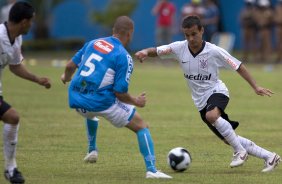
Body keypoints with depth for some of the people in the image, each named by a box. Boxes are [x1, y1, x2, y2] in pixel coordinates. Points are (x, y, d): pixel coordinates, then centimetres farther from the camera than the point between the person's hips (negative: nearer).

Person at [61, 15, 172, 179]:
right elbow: (120, 93, -12)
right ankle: (152, 170, -2)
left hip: (76, 100, 6)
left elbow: (70, 65, 13)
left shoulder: (93, 43, 8)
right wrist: (137, 102, 7)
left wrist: (66, 77, 36)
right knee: (142, 126, 8)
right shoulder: (124, 57, -8)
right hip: (101, 102, -6)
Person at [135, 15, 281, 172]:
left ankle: (240, 151, -23)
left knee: (211, 115, -39)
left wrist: (256, 87, -11)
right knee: (230, 140, 4)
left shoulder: (214, 51, -15)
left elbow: (238, 67, -7)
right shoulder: (179, 48, -5)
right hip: (201, 101, 5)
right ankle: (269, 157, 17)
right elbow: (156, 51, -3)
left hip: (216, 91, -5)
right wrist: (145, 52, -27)